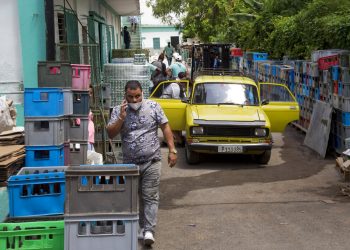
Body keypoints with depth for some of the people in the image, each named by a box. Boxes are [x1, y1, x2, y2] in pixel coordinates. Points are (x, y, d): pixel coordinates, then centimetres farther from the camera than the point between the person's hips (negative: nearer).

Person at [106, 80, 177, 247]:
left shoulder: (153, 106, -2)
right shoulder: (118, 110, 1)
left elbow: (165, 127, 0)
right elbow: (110, 134, -4)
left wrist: (172, 150, -6)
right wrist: (121, 117, -17)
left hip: (151, 161, -2)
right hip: (130, 163, 3)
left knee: (150, 197, -6)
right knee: (134, 197, 13)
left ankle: (149, 231, -6)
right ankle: (141, 227, 27)